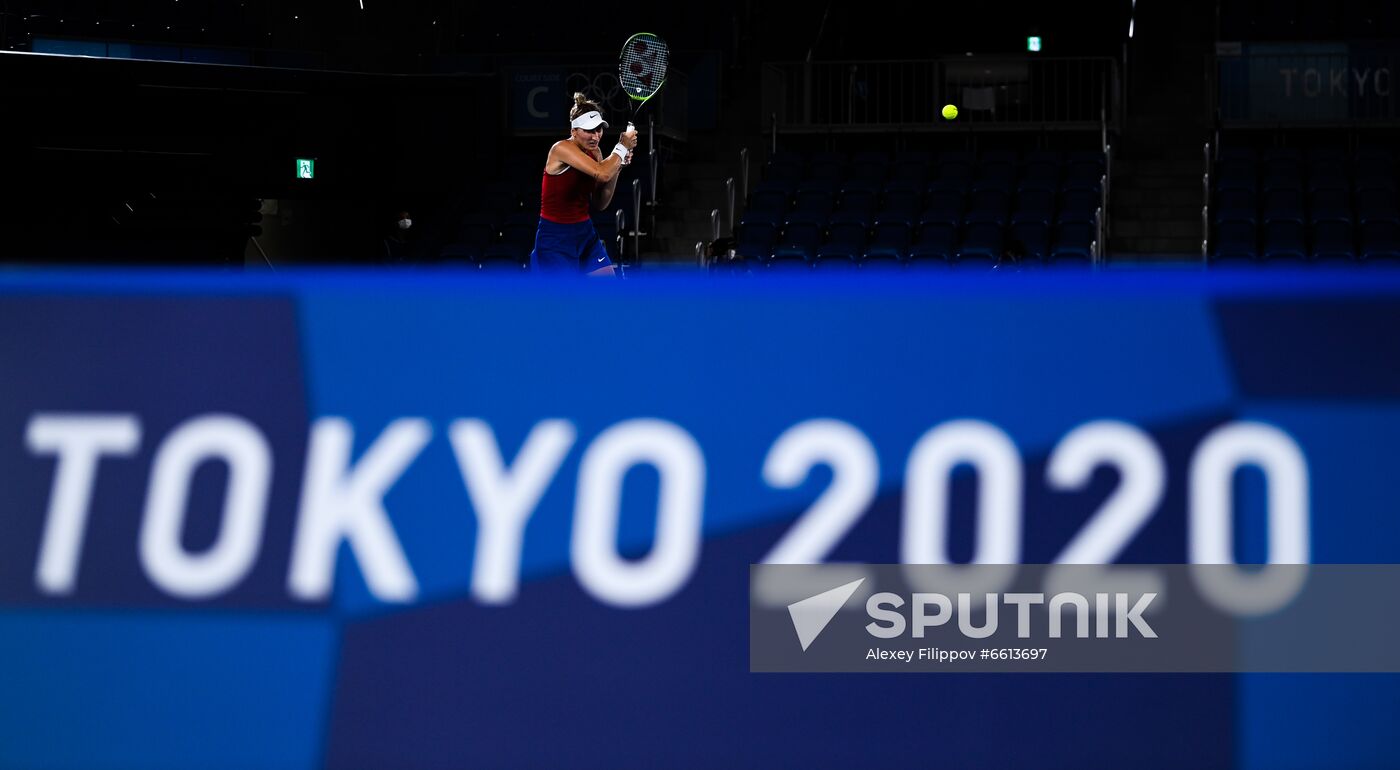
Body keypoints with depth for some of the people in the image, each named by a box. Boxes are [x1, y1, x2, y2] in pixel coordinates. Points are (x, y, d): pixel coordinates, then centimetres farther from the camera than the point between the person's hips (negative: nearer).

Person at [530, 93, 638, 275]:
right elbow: (601, 174, -32)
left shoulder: (594, 152, 5)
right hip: (556, 238, -8)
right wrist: (622, 147, -16)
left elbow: (600, 204, 7)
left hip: (585, 232, 8)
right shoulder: (562, 149, -19)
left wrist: (617, 166, -5)